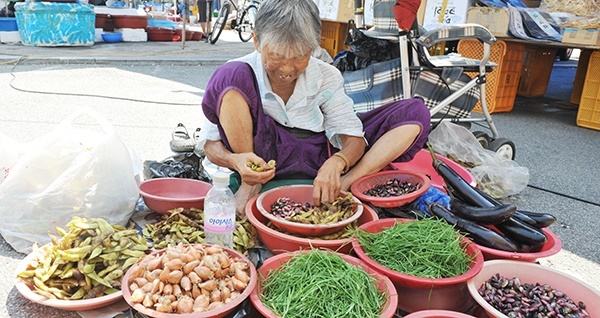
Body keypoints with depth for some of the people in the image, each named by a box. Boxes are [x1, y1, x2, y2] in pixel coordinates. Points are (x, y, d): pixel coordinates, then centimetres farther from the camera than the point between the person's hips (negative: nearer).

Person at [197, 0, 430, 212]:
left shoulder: (326, 77, -4)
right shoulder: (246, 73, -10)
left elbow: (354, 138, -6)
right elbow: (210, 144, -9)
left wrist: (336, 163, -30)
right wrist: (233, 160, -34)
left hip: (317, 161, 3)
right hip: (262, 159, -2)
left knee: (415, 113, -6)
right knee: (231, 76, -26)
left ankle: (343, 186, -25)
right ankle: (250, 186, -12)